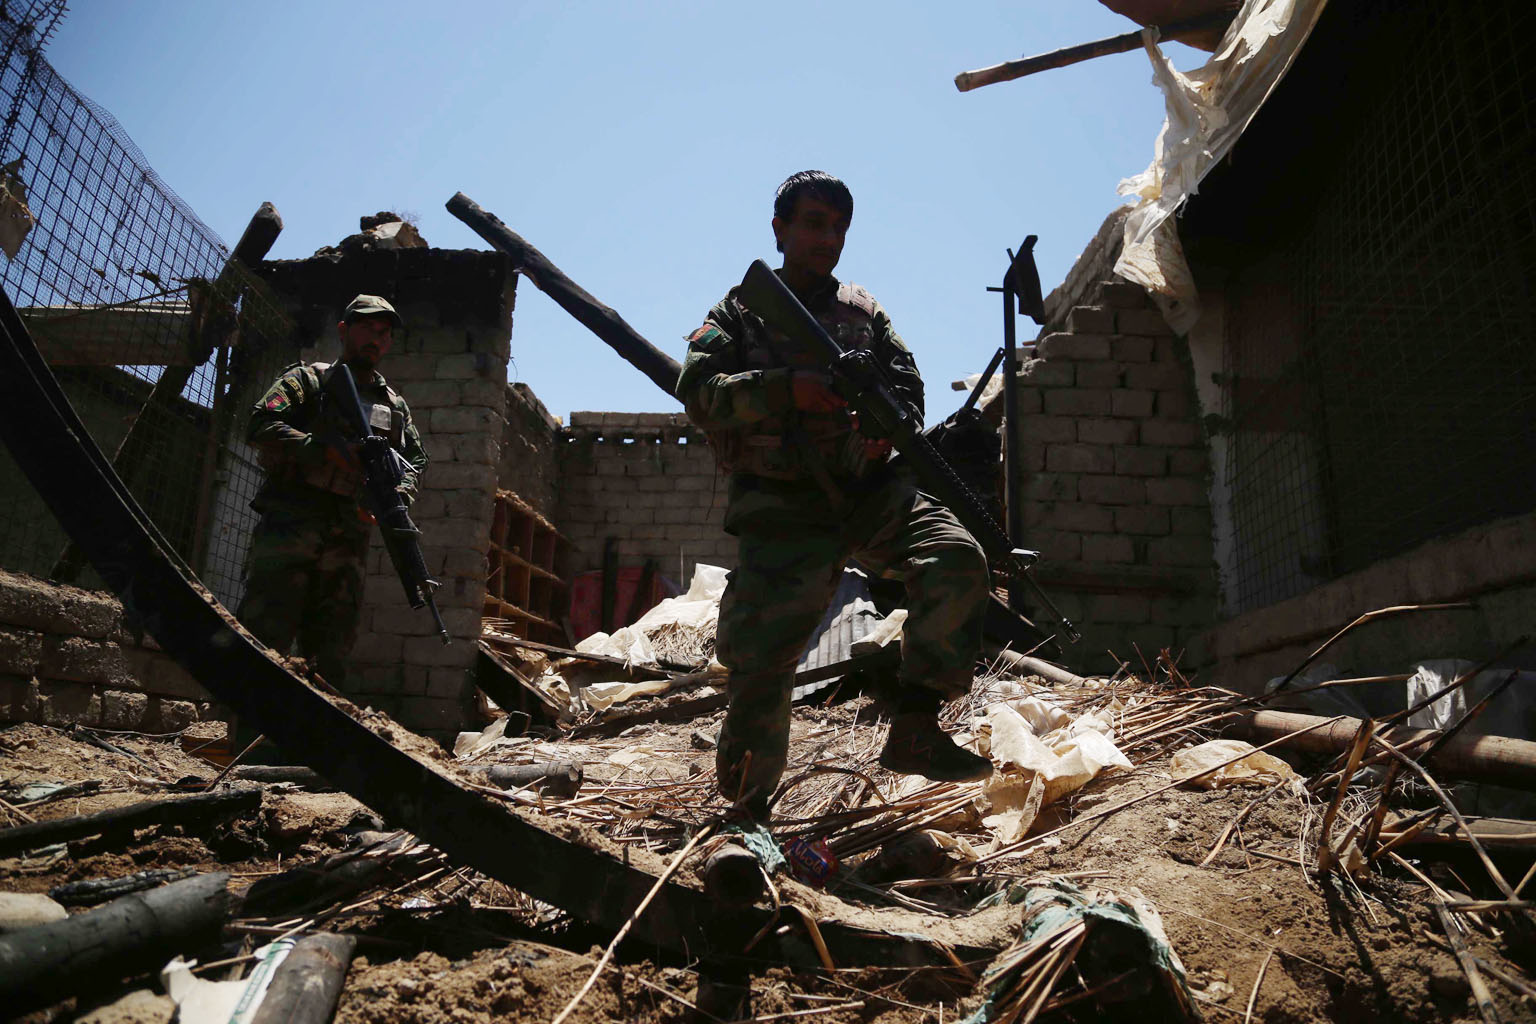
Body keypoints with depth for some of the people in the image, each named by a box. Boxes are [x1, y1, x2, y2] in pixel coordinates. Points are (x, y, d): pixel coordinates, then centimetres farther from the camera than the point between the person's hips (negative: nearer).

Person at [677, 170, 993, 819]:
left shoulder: (865, 312, 20)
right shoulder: (741, 310, 11)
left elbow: (908, 386, 15)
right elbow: (698, 391, -3)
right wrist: (788, 389, -17)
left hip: (870, 490, 3)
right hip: (784, 507, -3)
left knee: (958, 560, -22)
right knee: (758, 657, -8)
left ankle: (915, 732, -13)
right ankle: (748, 805, 13)